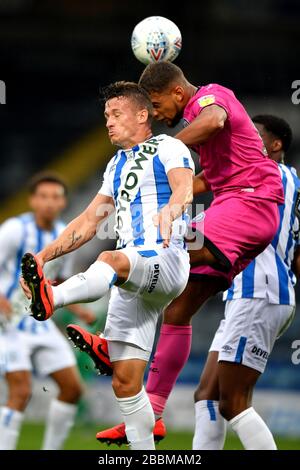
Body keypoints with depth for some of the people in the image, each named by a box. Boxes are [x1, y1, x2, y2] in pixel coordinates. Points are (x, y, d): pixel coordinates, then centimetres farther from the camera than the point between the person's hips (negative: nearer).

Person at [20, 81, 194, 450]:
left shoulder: (167, 148, 4)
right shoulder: (117, 165, 27)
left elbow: (184, 187, -17)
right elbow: (89, 221, 27)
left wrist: (169, 211, -42)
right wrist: (44, 255, 14)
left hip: (167, 262, -8)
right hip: (130, 279, 8)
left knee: (111, 260, -41)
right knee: (125, 382, 0)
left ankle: (50, 298, -68)